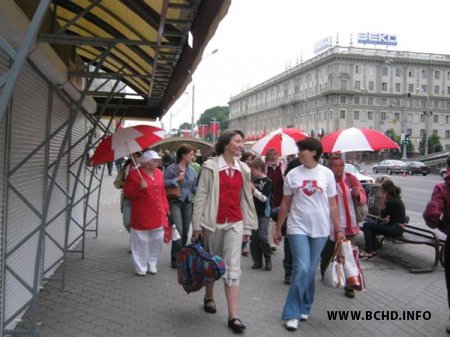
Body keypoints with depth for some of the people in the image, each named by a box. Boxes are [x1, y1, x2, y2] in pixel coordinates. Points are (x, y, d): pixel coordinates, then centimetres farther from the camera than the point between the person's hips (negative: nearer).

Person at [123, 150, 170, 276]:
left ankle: (152, 265, 28)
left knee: (157, 241, 11)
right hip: (141, 216, -5)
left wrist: (165, 208, 11)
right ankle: (141, 268, 17)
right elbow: (127, 193, -7)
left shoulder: (158, 173, 9)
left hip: (158, 215, 5)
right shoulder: (134, 174, -8)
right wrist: (139, 188, -23)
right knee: (141, 242, 3)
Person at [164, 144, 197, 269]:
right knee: (178, 230, -12)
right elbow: (164, 183, -11)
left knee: (185, 231, 10)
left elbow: (194, 187, 13)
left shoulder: (192, 170, 9)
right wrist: (176, 179, -15)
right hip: (175, 202, -6)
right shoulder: (171, 168, -6)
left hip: (188, 202, 6)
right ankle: (175, 259, 0)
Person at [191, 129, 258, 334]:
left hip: (235, 223, 2)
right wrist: (197, 225, -9)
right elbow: (201, 196, -7)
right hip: (213, 222, -2)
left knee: (233, 267, -3)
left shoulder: (243, 169, 5)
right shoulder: (210, 166, -7)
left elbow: (245, 198, 8)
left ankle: (233, 316, -2)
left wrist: (247, 226, 8)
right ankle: (209, 297, 39)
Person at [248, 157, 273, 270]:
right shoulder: (254, 180, 10)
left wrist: (253, 189, -21)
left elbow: (264, 198, -16)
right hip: (254, 212, 6)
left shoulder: (268, 182, -8)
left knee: (262, 236, -13)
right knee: (254, 238, 4)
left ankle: (268, 260, 5)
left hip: (264, 213, -6)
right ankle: (257, 261, 13)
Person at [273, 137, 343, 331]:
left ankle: (304, 308, 27)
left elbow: (332, 205, 4)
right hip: (298, 228, -1)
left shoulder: (327, 174, 0)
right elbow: (285, 204, 6)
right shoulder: (293, 174, 1)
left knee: (311, 270, 9)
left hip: (320, 229, 1)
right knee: (301, 269, -11)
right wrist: (278, 229, 7)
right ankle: (292, 313, 0)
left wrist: (338, 229, 2)